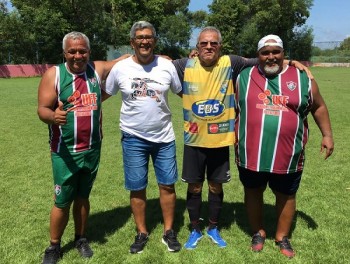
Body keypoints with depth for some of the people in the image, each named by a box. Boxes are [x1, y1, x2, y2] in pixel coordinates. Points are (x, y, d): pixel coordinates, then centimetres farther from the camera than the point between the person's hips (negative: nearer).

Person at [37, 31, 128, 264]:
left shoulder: (98, 69, 2)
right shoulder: (53, 74, -8)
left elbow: (123, 60, 16)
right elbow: (42, 109, -12)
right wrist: (53, 116, -36)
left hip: (93, 150, 3)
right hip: (65, 153, -3)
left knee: (83, 197, 17)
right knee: (63, 201, 5)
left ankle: (81, 238, 35)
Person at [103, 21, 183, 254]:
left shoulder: (167, 66, -3)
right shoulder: (120, 68, -5)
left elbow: (184, 93, 6)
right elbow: (103, 95, 7)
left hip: (164, 137, 1)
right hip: (133, 139, 0)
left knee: (168, 185, 8)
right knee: (137, 188, 8)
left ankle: (169, 232, 27)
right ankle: (142, 233, 28)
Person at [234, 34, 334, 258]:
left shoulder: (302, 78, 1)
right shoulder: (244, 77, 1)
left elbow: (318, 107, 13)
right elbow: (235, 109, 8)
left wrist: (327, 134, 7)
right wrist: (235, 139, 6)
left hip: (288, 155, 0)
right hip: (251, 153, 0)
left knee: (286, 195, 15)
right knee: (253, 192, 15)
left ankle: (282, 237, 36)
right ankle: (258, 233, 37)